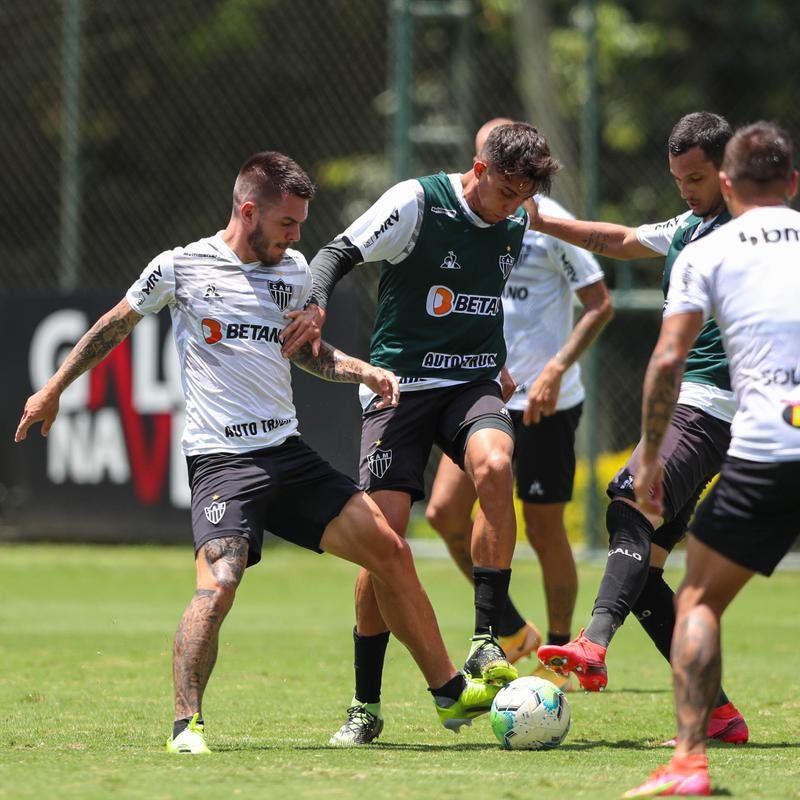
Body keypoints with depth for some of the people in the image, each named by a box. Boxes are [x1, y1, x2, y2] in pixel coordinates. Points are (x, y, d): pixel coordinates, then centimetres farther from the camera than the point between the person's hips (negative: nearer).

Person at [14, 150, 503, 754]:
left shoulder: (294, 272, 12)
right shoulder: (180, 268, -2)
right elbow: (114, 326, 11)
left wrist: (367, 372, 12)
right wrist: (53, 390, 17)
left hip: (288, 452, 6)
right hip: (220, 459, -6)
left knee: (389, 550, 1)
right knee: (219, 583, -28)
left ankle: (450, 693, 13)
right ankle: (187, 723, -18)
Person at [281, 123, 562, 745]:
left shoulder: (517, 224, 8)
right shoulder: (418, 202, -9)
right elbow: (339, 253, -15)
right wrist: (315, 304, -33)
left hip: (473, 385, 3)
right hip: (401, 384, -3)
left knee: (494, 465, -31)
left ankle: (486, 642, -24)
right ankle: (366, 705, 1)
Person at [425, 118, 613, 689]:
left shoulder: (549, 223, -9)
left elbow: (600, 305, -10)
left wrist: (556, 370, -20)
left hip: (547, 405, -5)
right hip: (484, 399, 5)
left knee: (544, 531, 1)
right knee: (445, 511, -7)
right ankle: (511, 632, 10)